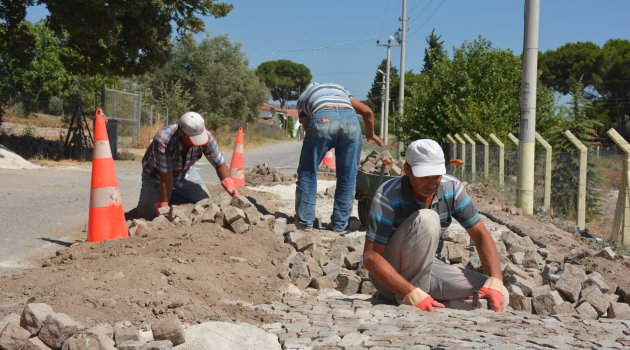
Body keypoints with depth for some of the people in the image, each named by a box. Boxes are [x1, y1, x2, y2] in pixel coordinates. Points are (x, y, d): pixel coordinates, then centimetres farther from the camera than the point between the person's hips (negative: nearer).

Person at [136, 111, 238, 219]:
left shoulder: (206, 136, -30)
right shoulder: (162, 140, -41)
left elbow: (219, 164, -20)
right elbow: (166, 177, -37)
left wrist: (230, 186, -33)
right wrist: (163, 206, -34)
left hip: (185, 171, 3)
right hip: (156, 174, -3)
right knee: (148, 214, -12)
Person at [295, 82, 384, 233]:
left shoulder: (303, 97, 36)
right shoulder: (339, 88, 41)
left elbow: (307, 125, 28)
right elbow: (367, 111, 32)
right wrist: (370, 134, 48)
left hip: (322, 119, -2)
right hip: (350, 119, 2)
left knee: (307, 172, 14)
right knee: (347, 176, 14)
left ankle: (305, 221, 14)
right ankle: (340, 224, 16)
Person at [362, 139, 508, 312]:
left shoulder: (452, 188, -9)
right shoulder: (387, 196, -24)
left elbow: (480, 235, -5)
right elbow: (370, 257, -28)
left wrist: (495, 282, -22)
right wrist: (412, 294, -39)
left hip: (426, 268, 5)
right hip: (389, 275, -5)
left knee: (498, 297, -15)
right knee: (426, 219, -32)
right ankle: (410, 307, -24)